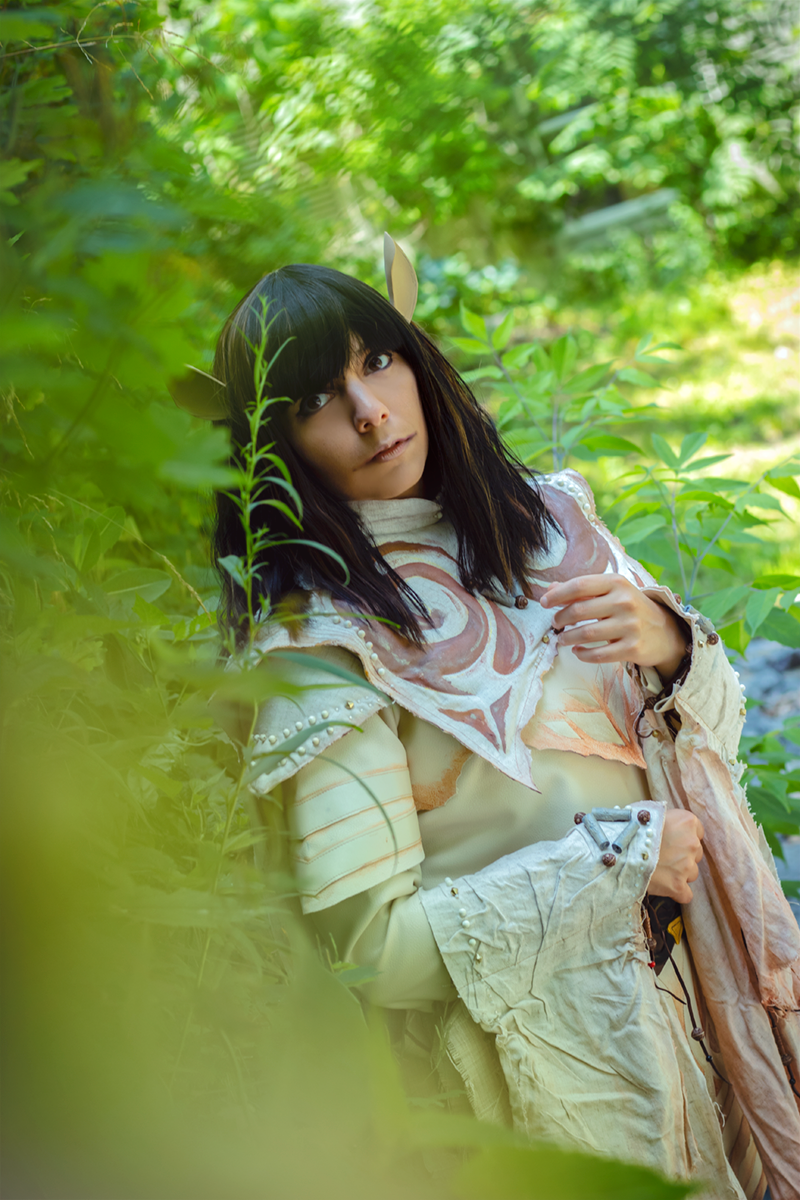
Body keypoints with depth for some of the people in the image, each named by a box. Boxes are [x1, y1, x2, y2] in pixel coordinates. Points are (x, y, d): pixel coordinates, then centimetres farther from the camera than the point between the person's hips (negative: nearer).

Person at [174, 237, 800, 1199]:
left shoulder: (543, 517, -1)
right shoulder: (319, 643, -19)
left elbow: (714, 720, 7)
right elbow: (373, 944, -22)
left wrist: (669, 645, -15)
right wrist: (622, 857, -18)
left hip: (696, 979, 6)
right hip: (542, 1044, -5)